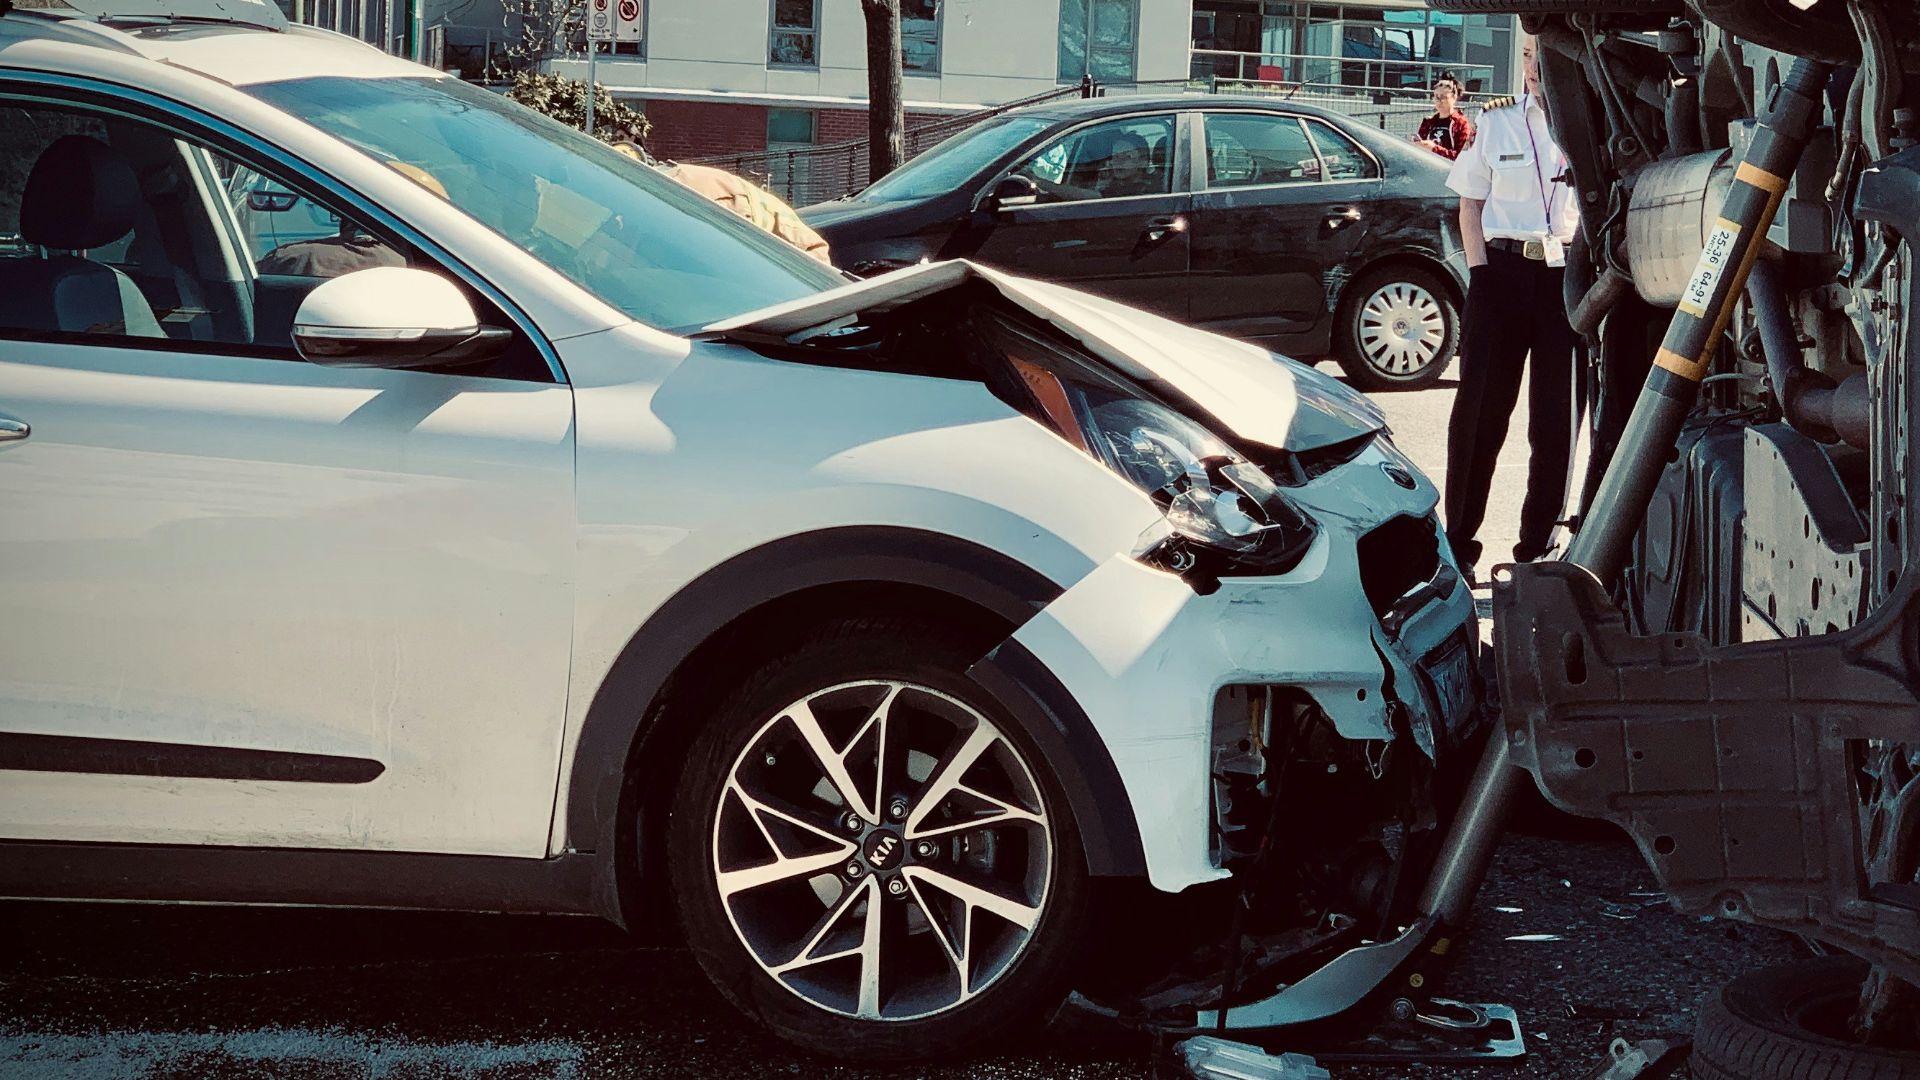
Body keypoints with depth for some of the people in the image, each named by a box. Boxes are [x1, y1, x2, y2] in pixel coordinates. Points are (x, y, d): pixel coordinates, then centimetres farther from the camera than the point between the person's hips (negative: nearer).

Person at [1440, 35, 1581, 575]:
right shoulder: (1498, 123, 8)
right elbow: (1471, 204, 10)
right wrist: (1480, 271, 1)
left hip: (1566, 277, -1)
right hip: (1503, 271, 1)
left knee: (1556, 415, 3)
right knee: (1481, 407, 1)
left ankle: (1538, 542, 13)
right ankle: (1459, 540, 6)